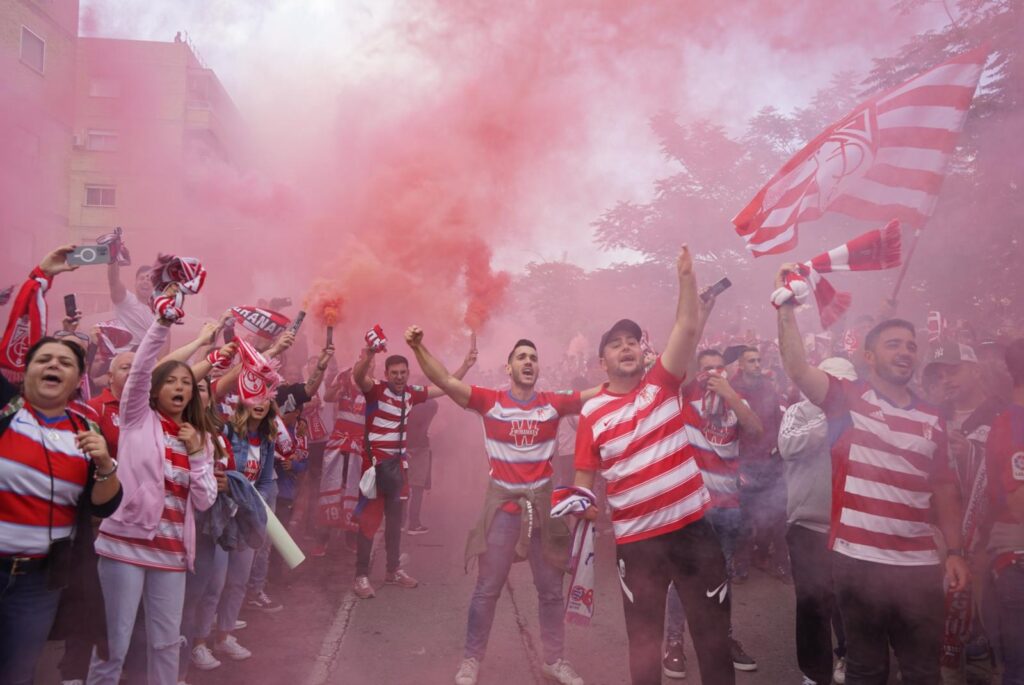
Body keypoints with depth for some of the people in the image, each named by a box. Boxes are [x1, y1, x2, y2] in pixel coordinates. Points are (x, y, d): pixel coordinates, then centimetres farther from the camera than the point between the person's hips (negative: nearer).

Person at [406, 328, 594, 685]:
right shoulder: (490, 400, -7)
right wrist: (419, 348, -28)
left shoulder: (554, 403, -2)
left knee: (551, 588, 14)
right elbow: (445, 381, -16)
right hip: (502, 503, -2)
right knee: (487, 588, 8)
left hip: (543, 502, 2)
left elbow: (602, 391, -2)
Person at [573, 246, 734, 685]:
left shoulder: (662, 383, 0)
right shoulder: (591, 412, 0)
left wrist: (686, 277, -17)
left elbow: (688, 329, -10)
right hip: (636, 537, -1)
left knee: (713, 625, 14)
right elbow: (585, 473, 4)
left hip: (692, 524, 1)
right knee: (644, 634, 12)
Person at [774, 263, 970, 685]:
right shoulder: (846, 398, -3)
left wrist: (955, 550, 8)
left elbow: (943, 488, 13)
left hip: (919, 564, 4)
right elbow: (797, 369, -19)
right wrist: (786, 305, -27)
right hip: (857, 559, -3)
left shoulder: (933, 420, 9)